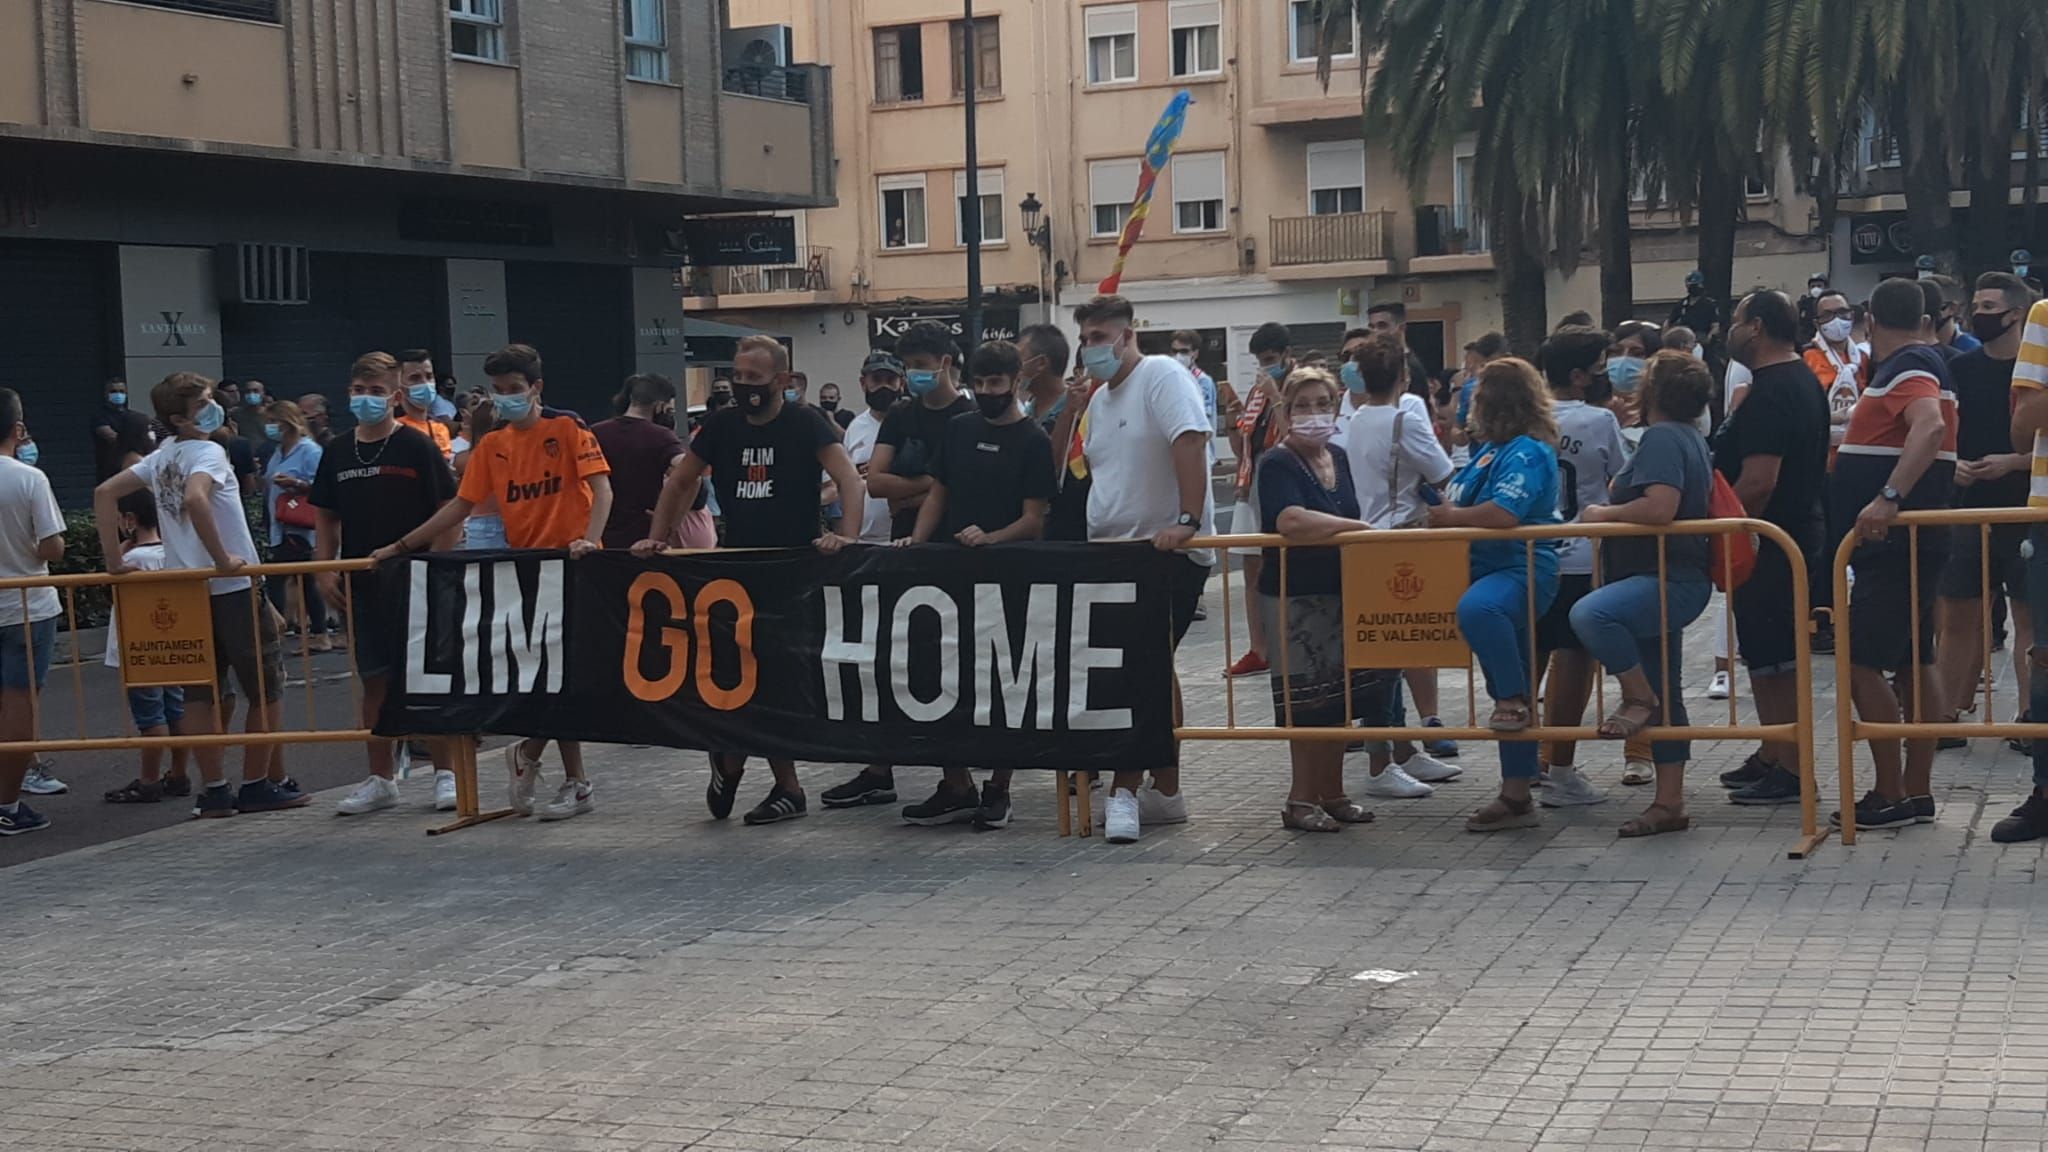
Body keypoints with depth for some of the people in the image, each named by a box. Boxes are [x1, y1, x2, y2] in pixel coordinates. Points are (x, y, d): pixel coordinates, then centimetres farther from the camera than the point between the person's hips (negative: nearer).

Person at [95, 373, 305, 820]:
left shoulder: (160, 460, 10)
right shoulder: (209, 452, -13)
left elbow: (104, 493, 10)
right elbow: (195, 499, -32)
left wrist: (114, 560, 10)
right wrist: (223, 559, -24)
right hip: (232, 588, -7)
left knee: (199, 692, 8)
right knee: (266, 689, 6)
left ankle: (213, 791, 8)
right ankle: (258, 785, 8)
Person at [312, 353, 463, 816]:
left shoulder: (417, 447, -6)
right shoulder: (338, 455, 8)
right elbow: (327, 518, 17)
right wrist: (326, 571, 5)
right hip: (363, 586, 5)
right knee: (375, 682, 8)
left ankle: (445, 775, 8)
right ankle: (381, 780, 16)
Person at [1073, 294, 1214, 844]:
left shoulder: (1162, 376, -11)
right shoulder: (1100, 400, 17)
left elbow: (1189, 444, -23)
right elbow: (1086, 468, 25)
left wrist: (1188, 521, -30)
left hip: (1168, 550, -9)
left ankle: (1126, 789, -7)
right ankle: (1164, 791, 19)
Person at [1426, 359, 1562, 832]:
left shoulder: (1526, 452, -13)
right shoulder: (1491, 449, 16)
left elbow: (1504, 513, -27)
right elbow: (1464, 499, 31)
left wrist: (1450, 517, -13)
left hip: (1522, 571, -11)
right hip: (1491, 571, 11)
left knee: (1476, 608, -44)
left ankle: (1515, 701, -28)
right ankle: (1517, 797, 21)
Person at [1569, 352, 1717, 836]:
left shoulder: (1662, 437, -13)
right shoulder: (1688, 437, 20)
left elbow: (1660, 507, -27)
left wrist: (1603, 513, -13)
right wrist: (1611, 510, 27)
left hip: (1670, 581, -11)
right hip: (1672, 581, 11)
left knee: (1589, 614, -34)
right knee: (1665, 696, 12)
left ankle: (1640, 698, -17)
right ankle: (1669, 803, 16)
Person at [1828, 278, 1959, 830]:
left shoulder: (1906, 367, -14)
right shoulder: (1923, 362, 17)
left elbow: (1930, 426, -33)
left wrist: (1888, 498, -39)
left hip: (1894, 541, -11)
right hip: (1908, 541, 11)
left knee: (1861, 662, -10)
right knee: (1913, 663, 11)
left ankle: (1890, 794, -9)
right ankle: (1917, 790, 14)